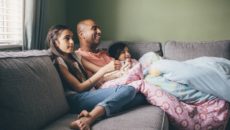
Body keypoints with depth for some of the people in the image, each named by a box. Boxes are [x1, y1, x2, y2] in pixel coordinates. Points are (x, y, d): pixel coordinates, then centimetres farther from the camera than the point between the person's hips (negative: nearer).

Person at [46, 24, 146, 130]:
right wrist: (104, 70, -14)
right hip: (77, 99, -8)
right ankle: (88, 119, -42)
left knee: (138, 96, -12)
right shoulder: (58, 61, -1)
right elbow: (79, 87, -9)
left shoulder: (73, 57, 25)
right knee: (128, 90, -25)